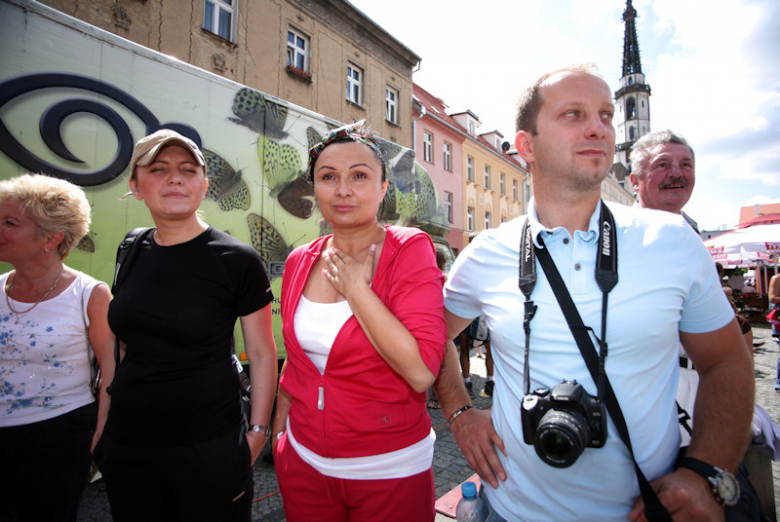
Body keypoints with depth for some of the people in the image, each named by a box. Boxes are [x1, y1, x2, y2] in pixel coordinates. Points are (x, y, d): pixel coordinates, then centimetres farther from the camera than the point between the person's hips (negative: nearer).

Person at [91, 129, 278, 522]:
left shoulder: (237, 261, -13)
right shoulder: (132, 253, 2)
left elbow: (262, 353, -9)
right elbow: (120, 347, 11)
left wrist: (257, 432, -11)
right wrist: (102, 424, 13)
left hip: (209, 448, -4)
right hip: (126, 447, 5)